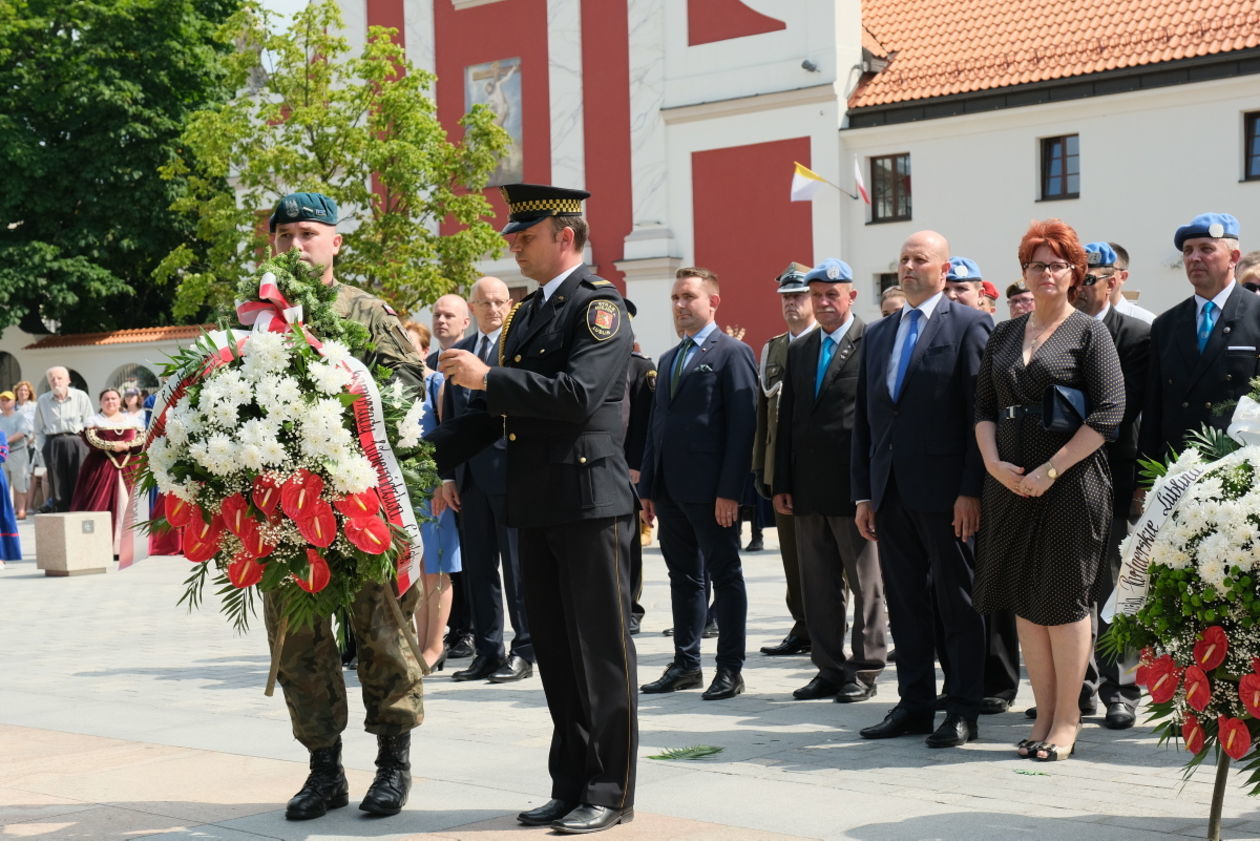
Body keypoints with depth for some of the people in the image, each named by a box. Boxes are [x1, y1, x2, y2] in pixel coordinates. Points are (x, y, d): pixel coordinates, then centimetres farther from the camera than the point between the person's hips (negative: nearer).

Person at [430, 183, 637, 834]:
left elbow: (578, 394, -22)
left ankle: (609, 793, 7)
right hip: (535, 506, 8)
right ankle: (571, 786, 21)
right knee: (553, 650, 12)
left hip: (588, 500, -8)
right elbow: (499, 409, 20)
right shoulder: (525, 315, 17)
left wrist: (488, 377, -21)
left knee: (600, 649, -1)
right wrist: (429, 452, 10)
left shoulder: (598, 306, -8)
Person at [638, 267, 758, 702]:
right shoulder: (668, 359, 19)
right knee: (683, 577, 12)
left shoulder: (732, 352, -5)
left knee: (725, 576, 1)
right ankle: (685, 664, 20)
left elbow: (742, 424, -12)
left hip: (710, 489, -7)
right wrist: (648, 487, 13)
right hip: (671, 489, 8)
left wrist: (729, 490, -18)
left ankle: (730, 669, 6)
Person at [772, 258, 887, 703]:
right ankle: (828, 668, 18)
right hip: (808, 489, 6)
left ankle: (865, 670, 11)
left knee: (865, 583, 4)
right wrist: (781, 483, 8)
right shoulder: (798, 350, 14)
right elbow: (786, 420, 13)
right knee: (818, 586, 10)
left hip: (855, 484, -6)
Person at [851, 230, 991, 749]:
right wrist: (863, 492, 10)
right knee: (904, 602, 10)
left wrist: (972, 491, -15)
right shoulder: (877, 335, 15)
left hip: (944, 490, -6)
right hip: (890, 491, 6)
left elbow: (982, 413, -9)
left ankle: (963, 711, 9)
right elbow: (864, 419, 15)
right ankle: (914, 704, 19)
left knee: (958, 603, 2)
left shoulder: (969, 326, -3)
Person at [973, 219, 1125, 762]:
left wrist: (1051, 470, -16)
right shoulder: (1004, 335, 13)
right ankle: (1044, 716, 15)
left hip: (1070, 484, -5)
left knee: (1065, 599, -1)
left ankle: (1067, 720, 8)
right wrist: (994, 462, -6)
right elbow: (983, 407, 12)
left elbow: (1108, 412, -10)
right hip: (1010, 483, 5)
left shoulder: (1088, 332, -2)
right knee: (1025, 600, 6)